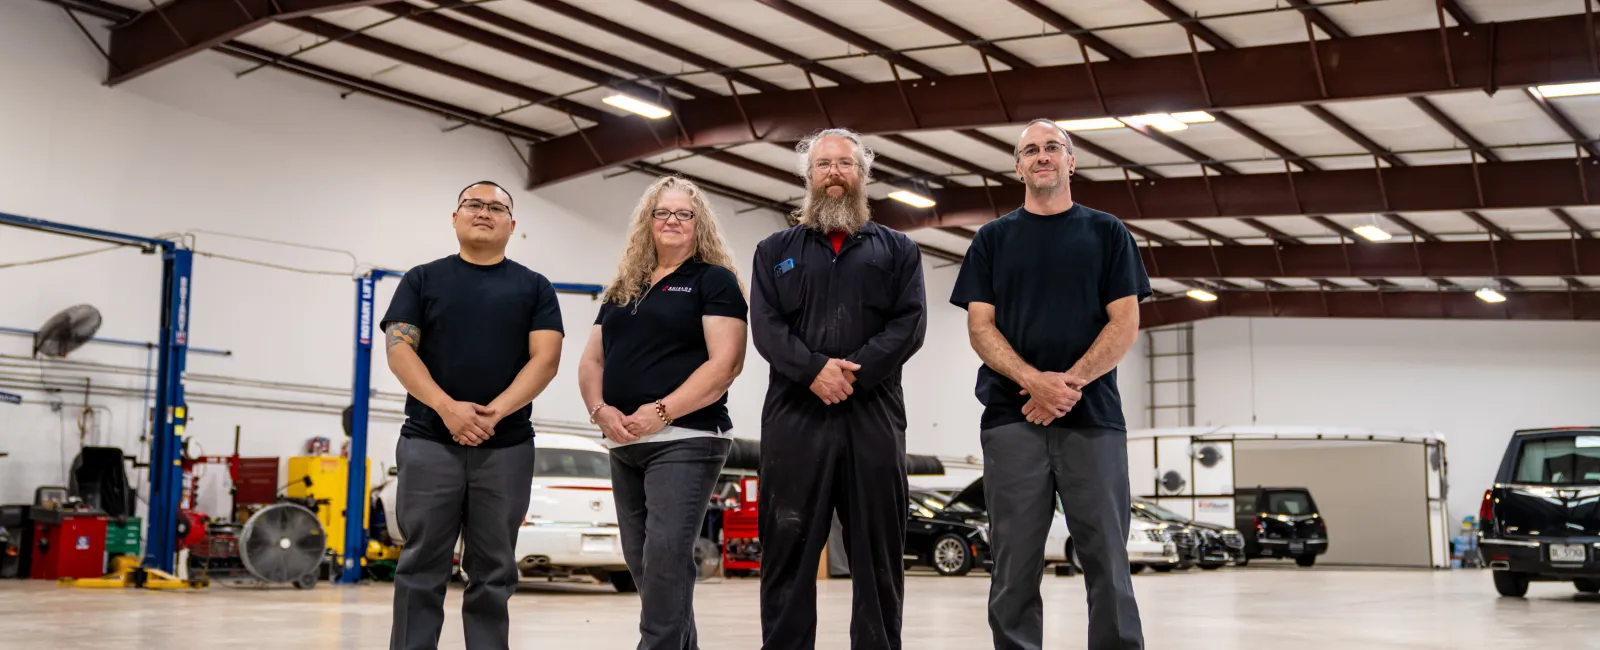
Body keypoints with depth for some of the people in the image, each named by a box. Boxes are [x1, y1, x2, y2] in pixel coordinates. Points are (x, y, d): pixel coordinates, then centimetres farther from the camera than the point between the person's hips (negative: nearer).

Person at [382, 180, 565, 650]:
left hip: (507, 447, 1)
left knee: (493, 572, 4)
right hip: (429, 443, 0)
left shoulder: (534, 288, 11)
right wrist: (447, 407, -15)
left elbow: (545, 358, 0)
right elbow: (399, 350, 0)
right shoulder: (423, 279, 10)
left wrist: (495, 412, -15)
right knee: (422, 568, 0)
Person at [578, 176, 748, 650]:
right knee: (640, 560, 10)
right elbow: (592, 361, 16)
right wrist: (601, 410, -4)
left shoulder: (714, 280, 0)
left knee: (666, 555, -15)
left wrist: (662, 411, -18)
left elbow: (725, 363, -12)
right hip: (624, 446, 7)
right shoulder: (622, 289, 18)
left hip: (686, 441, -7)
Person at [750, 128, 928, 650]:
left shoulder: (897, 250, 15)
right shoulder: (775, 251, 16)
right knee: (788, 553, 1)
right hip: (794, 415, 0)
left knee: (878, 554, 2)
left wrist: (855, 373, -13)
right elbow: (766, 327, 2)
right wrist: (814, 370, -15)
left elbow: (910, 325, 1)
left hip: (874, 416, 0)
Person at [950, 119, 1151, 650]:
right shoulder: (993, 239, 14)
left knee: (1107, 562, -1)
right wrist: (1034, 381, -12)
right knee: (1015, 567, 1)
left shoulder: (1107, 233, 12)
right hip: (1012, 420, 1)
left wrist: (1071, 382, -12)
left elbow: (1125, 324, 3)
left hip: (1093, 418, 0)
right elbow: (980, 327, 5)